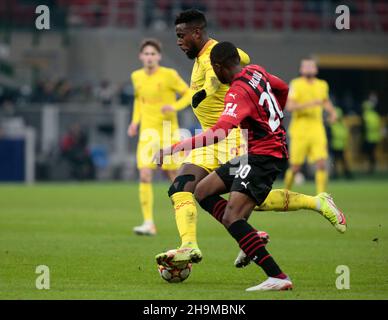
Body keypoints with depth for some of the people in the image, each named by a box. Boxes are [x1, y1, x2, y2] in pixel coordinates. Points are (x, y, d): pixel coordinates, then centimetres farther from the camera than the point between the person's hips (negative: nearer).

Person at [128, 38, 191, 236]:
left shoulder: (169, 75, -8)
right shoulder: (136, 77, 5)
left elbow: (188, 93, -1)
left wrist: (175, 107, -19)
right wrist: (135, 121, 11)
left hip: (168, 131, -3)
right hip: (148, 131, 3)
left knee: (172, 175, 4)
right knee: (145, 176, -13)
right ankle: (149, 223, -13)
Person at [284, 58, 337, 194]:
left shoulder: (322, 85, 10)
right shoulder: (296, 84, -6)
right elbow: (289, 106, -18)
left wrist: (332, 112, 13)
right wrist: (309, 104, -27)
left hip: (317, 131, 4)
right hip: (300, 131, -4)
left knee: (321, 165, -11)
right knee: (295, 168, 2)